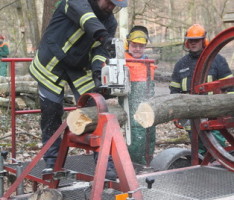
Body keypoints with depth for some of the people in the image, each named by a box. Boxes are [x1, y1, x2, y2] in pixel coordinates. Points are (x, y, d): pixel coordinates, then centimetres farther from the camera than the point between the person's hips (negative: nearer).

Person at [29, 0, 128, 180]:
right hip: (52, 64, -4)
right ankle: (52, 162, 15)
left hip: (79, 68, 4)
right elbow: (86, 17, -41)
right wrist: (102, 35, -59)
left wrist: (97, 69, -32)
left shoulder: (111, 22, -2)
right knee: (51, 113, 0)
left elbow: (101, 49, -13)